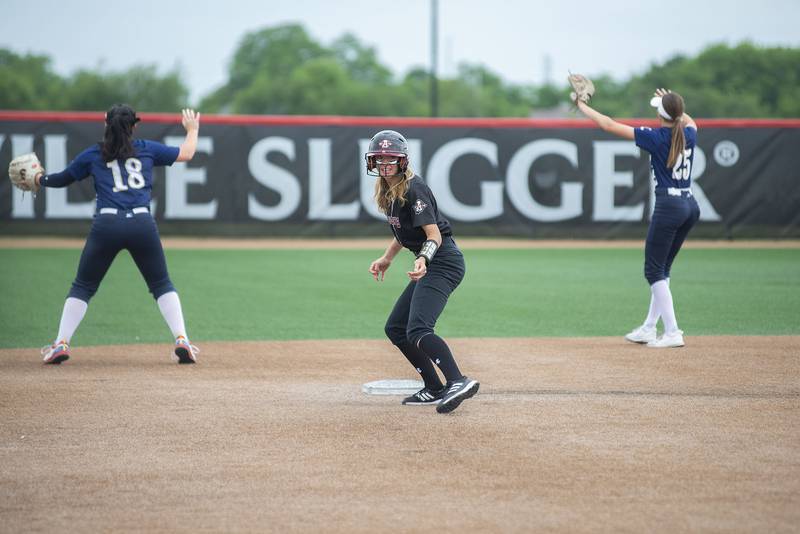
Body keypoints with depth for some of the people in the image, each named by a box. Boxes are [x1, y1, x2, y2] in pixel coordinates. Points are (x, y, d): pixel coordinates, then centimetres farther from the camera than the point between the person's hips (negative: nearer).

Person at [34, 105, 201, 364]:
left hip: (106, 224, 0)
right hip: (142, 223, 0)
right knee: (162, 285, 13)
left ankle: (61, 343, 6)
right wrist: (192, 129, 43)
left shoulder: (92, 155, 14)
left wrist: (39, 179, 44)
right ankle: (182, 341, -1)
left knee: (83, 286, 13)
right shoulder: (147, 149, 14)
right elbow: (186, 153, 24)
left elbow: (61, 179, 24)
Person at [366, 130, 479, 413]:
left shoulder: (414, 190, -15)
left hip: (443, 261, -10)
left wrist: (423, 259, -38)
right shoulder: (388, 192, 13)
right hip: (430, 264, 10)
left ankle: (458, 382, -41)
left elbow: (434, 235, -21)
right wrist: (386, 259, 24)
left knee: (417, 329, -27)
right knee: (395, 328, 15)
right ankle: (435, 390, 17)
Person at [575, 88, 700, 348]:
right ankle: (649, 329, 22)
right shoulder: (689, 135, 5)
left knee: (654, 270, 0)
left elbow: (609, 125, -8)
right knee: (662, 269, 17)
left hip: (668, 207, -7)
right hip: (691, 206, 7)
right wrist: (673, 105, 39)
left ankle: (672, 333, -7)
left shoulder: (656, 137, -12)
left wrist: (583, 106, 2)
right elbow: (690, 122, 35)